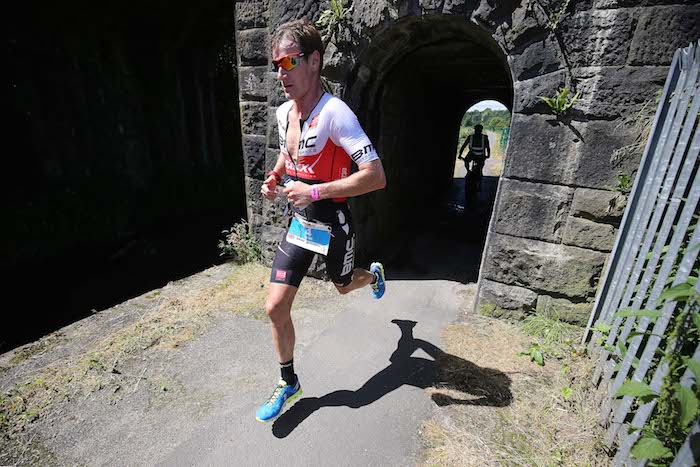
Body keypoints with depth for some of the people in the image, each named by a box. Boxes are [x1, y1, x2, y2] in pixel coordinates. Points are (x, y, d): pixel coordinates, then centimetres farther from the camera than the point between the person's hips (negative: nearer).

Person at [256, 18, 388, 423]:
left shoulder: (335, 113, -21)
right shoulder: (283, 112, 3)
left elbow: (377, 177, -28)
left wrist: (315, 191, -29)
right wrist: (275, 178, 3)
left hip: (333, 225, -6)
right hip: (299, 222, 6)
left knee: (344, 286, 22)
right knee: (276, 306, 1)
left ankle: (375, 274, 60)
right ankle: (289, 383, 26)